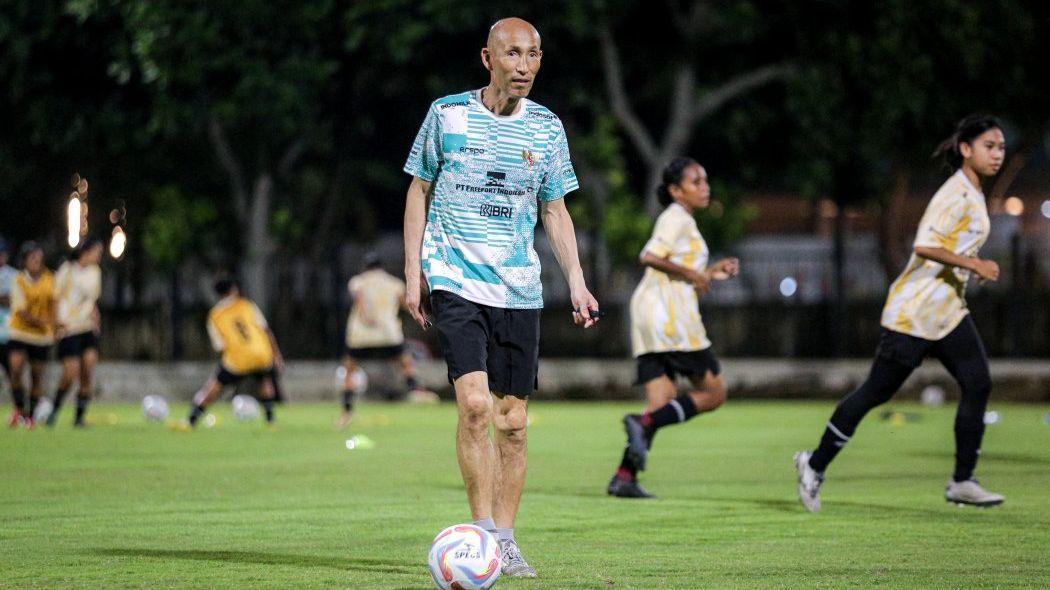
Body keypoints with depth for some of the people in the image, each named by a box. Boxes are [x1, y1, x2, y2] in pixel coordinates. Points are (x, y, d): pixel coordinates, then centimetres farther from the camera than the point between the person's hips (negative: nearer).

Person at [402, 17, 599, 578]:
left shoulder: (546, 127, 7)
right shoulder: (447, 114, -1)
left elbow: (555, 210, 15)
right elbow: (419, 191, 7)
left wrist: (576, 281, 5)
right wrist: (413, 273, 2)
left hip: (519, 290, 3)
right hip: (455, 280, -3)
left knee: (512, 422, 3)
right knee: (474, 404, -19)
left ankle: (504, 542, 12)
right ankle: (484, 533, -12)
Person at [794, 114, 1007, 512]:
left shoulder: (973, 195, 12)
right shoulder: (955, 195, -18)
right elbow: (924, 246, -28)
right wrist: (973, 264, -28)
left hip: (948, 311, 9)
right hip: (914, 311, -9)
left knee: (978, 384, -5)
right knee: (877, 392, -1)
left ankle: (962, 482, -2)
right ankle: (815, 465, 13)